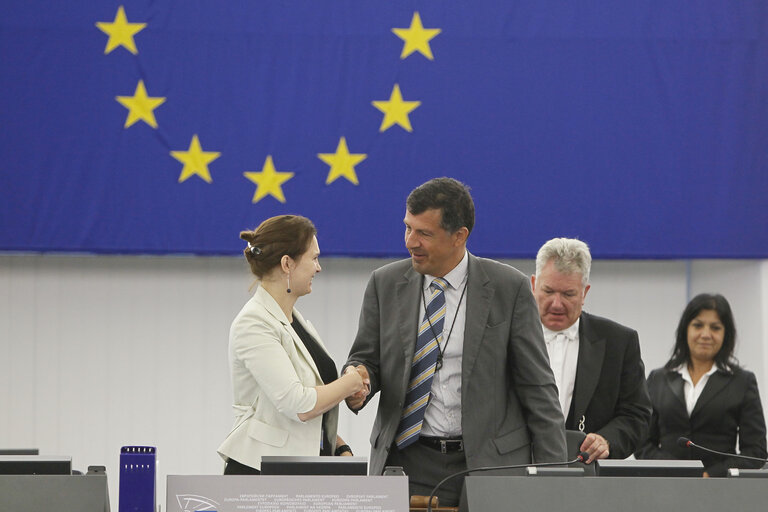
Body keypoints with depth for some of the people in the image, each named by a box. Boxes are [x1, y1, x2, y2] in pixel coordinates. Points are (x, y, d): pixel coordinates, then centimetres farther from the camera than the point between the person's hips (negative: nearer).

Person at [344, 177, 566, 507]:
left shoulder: (509, 288, -2)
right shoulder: (385, 284, 7)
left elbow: (537, 387, 0)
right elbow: (366, 359, 13)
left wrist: (553, 478, -4)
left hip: (489, 464, -2)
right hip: (407, 463, 2)